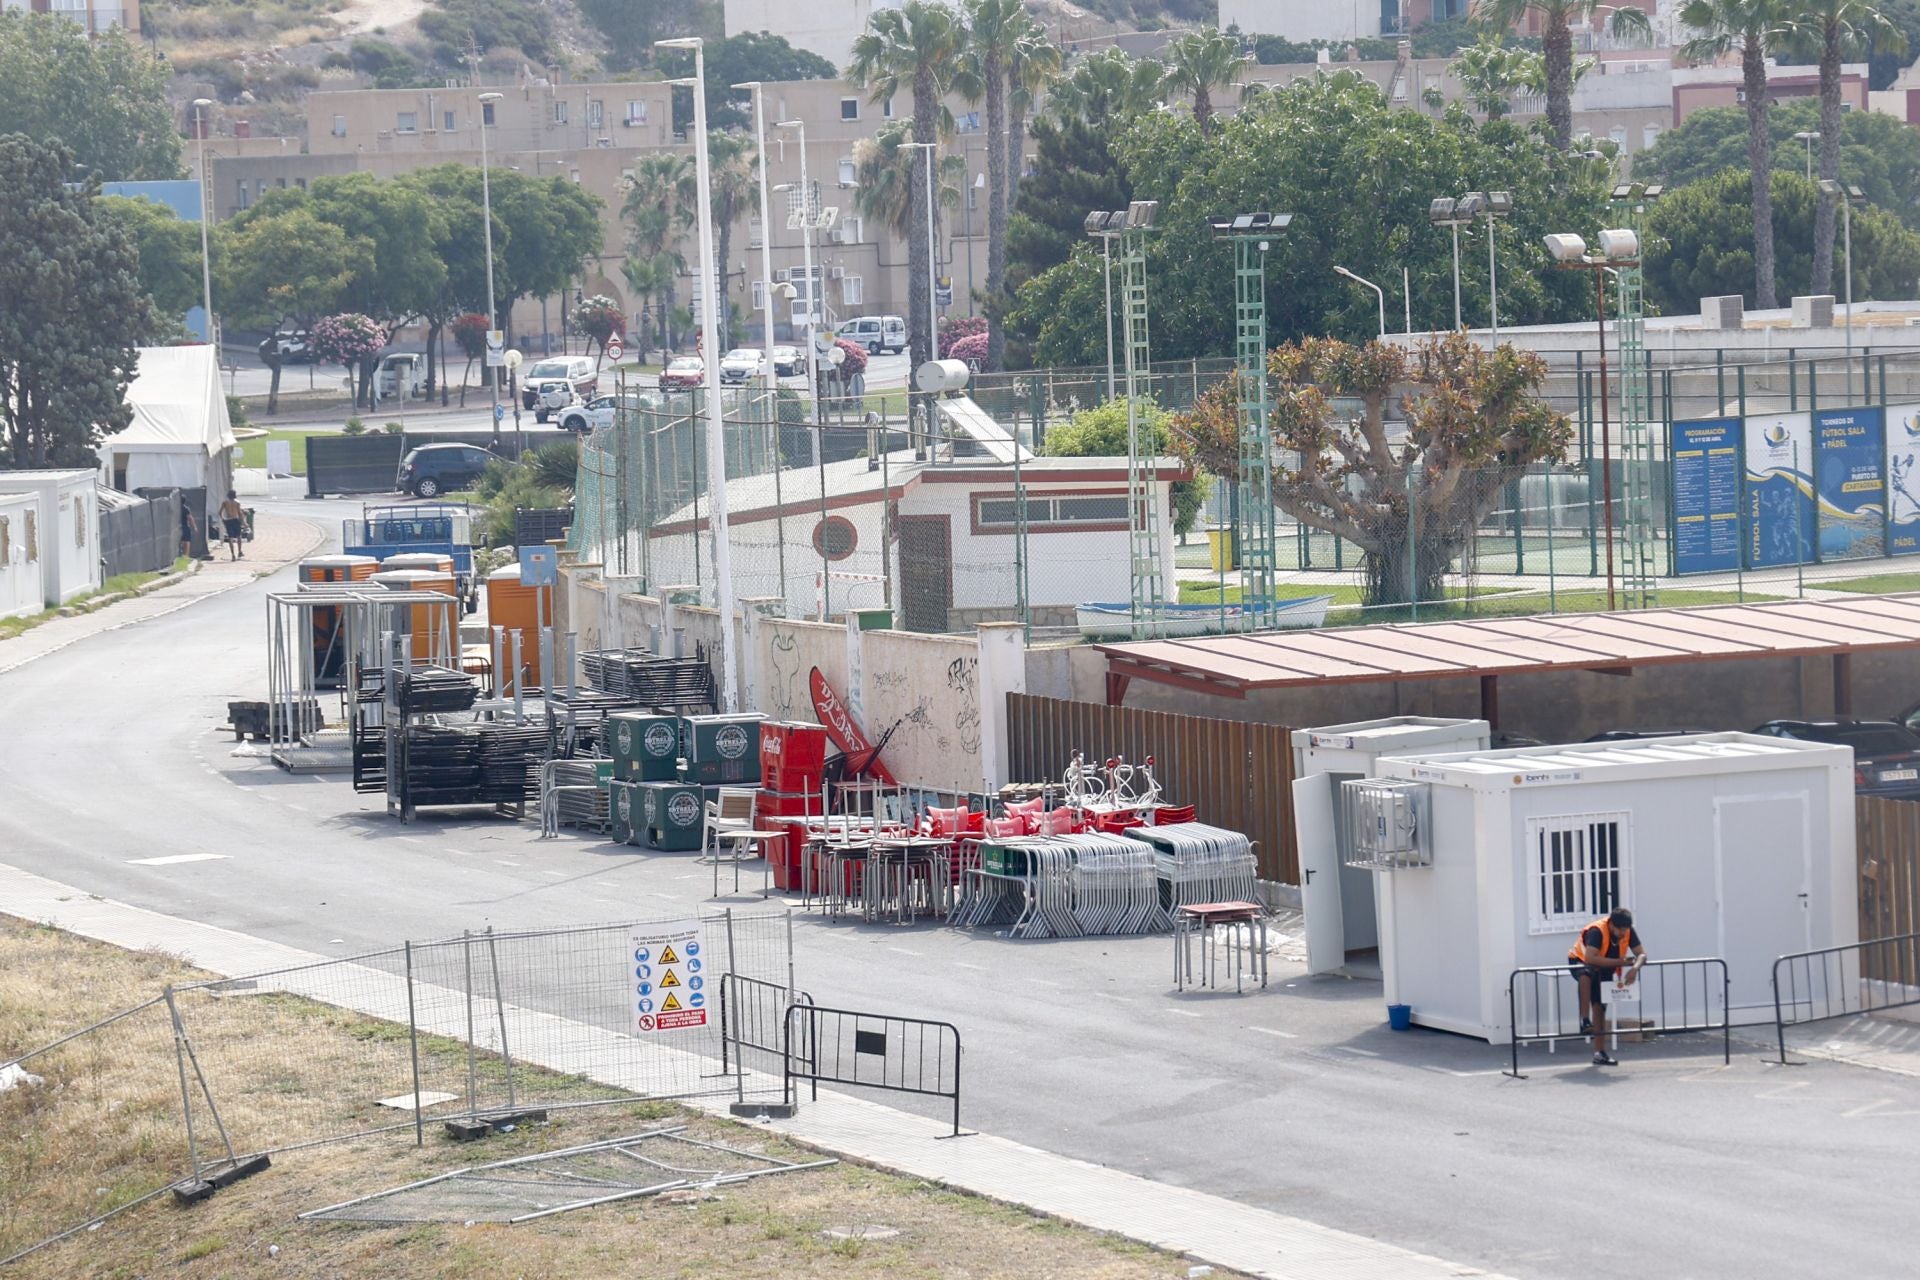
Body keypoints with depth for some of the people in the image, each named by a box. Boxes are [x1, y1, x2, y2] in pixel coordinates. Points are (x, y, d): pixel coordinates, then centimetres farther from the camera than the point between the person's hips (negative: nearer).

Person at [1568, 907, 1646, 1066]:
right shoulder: (1597, 931, -36)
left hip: (1604, 969, 6)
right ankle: (1585, 1020, -39)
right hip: (1580, 962, -6)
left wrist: (1635, 968, -38)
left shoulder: (1629, 932, -17)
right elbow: (1590, 958, -47)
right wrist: (1619, 962, -44)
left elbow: (1642, 954, -16)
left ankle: (1600, 1053, 6)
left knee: (1599, 1006, 1)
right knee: (1587, 973, -41)